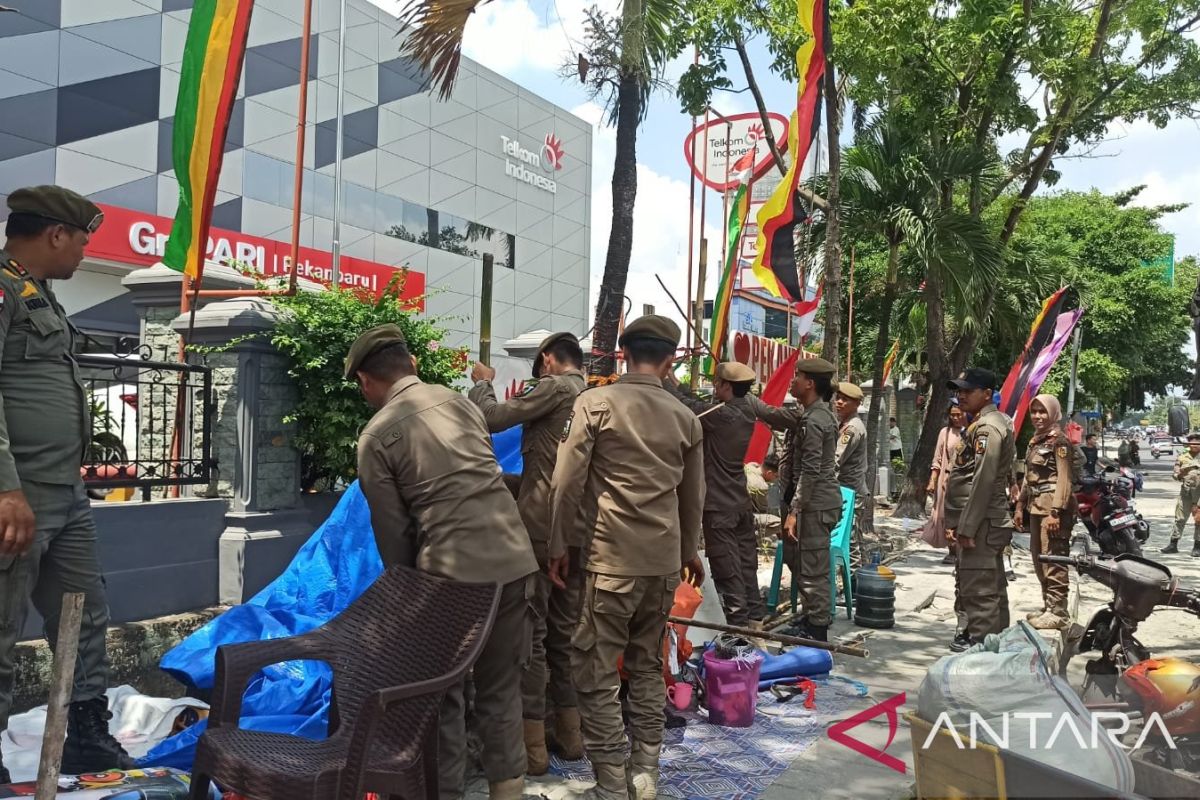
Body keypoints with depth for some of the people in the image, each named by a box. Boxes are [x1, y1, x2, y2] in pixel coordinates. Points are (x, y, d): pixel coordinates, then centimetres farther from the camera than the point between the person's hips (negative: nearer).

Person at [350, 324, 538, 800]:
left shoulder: (377, 436, -2)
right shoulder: (460, 401, 12)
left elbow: (392, 531, 0)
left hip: (452, 572, -5)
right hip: (514, 559, 5)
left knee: (444, 691, 13)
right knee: (501, 687, 17)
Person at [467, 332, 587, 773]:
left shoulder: (553, 388, -9)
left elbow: (490, 418, -13)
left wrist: (483, 383, 6)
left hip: (540, 528, -7)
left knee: (530, 631, 0)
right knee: (566, 630, 15)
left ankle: (532, 742, 4)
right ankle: (571, 731, 23)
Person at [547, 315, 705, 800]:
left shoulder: (595, 403, -6)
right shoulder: (686, 418, 7)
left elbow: (567, 481, -8)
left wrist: (559, 545, 3)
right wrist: (689, 551, 29)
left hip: (612, 558, -5)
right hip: (665, 560, 5)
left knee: (595, 672, 3)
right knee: (648, 665, 16)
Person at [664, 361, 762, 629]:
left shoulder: (722, 414, -20)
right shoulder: (745, 413, 5)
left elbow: (687, 406, -15)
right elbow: (700, 406, 12)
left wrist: (664, 378, -1)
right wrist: (674, 380, 15)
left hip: (720, 503, -8)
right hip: (740, 500, 8)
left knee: (726, 566, 0)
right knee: (745, 560, 16)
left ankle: (737, 620, 5)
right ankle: (754, 614, 25)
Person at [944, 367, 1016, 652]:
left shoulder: (987, 428, -15)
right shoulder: (989, 423, 17)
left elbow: (983, 481, -22)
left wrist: (966, 528, -20)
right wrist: (958, 523, 18)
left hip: (981, 524, -11)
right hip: (991, 523, 11)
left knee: (978, 587, -6)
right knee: (991, 585, 18)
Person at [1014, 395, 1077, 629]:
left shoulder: (1059, 440, -10)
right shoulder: (1035, 440, 15)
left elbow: (1064, 479, -15)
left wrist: (1055, 512, -21)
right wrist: (1020, 506, 18)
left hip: (1053, 507, -9)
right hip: (1036, 507, 9)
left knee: (1053, 560, -7)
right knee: (1039, 560, 14)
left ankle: (1057, 612, 0)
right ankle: (1048, 607, 23)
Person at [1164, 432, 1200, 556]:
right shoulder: (1182, 458, 8)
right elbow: (1174, 474, 8)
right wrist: (1180, 474, -14)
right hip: (1186, 492, 1)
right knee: (1180, 518, 3)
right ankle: (1173, 544, 8)